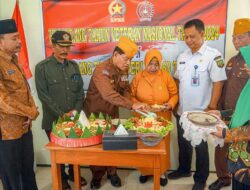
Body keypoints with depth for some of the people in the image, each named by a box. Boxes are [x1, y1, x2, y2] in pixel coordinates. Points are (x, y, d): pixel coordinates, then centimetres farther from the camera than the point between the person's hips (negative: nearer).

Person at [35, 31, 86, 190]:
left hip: (74, 118, 4)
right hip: (54, 120, -4)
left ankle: (73, 173, 41)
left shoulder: (74, 65, 6)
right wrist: (62, 114, -16)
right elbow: (43, 95, -13)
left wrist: (76, 109, -7)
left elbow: (80, 90, 7)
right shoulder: (42, 67, -9)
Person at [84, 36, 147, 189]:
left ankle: (112, 172, 31)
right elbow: (109, 95, -41)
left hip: (112, 113, 6)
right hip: (95, 113, -5)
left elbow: (125, 89, 6)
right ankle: (97, 175, 27)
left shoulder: (124, 70, -5)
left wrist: (130, 102, -15)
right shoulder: (102, 70, -29)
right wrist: (131, 105, -45)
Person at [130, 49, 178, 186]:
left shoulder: (166, 76, -3)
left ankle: (161, 172, 28)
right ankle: (145, 171, 29)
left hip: (162, 118, 0)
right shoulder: (138, 78, -1)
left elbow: (174, 94, 2)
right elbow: (131, 96, 2)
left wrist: (170, 104, -17)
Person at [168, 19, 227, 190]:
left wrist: (211, 108, -16)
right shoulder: (182, 56, 6)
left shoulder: (213, 56, -14)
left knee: (201, 147, 10)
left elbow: (218, 83, -15)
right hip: (182, 111, 6)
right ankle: (184, 169, 42)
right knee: (183, 143, 21)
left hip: (201, 113, -6)